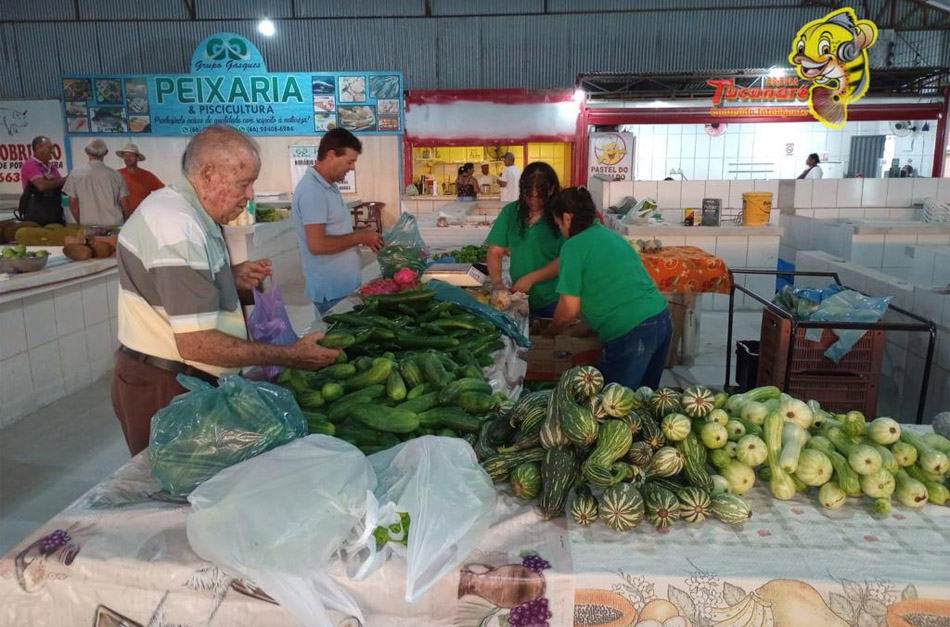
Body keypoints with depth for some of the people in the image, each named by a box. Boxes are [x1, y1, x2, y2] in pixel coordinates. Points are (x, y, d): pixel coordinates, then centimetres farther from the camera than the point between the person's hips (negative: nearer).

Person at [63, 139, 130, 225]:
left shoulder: (75, 174, 0)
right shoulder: (115, 175, -1)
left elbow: (73, 204, 4)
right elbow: (124, 205, 2)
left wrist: (80, 223, 17)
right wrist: (123, 224, 17)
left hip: (88, 226, 0)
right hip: (114, 226, 0)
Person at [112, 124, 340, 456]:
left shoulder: (183, 209, 8)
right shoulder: (177, 228, -25)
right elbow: (196, 343, -29)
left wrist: (233, 277, 3)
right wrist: (289, 356, -24)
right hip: (163, 389, -9)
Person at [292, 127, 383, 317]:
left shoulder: (329, 186, 11)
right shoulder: (312, 191, -20)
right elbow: (317, 244, -27)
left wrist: (362, 237, 3)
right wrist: (359, 237, -17)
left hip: (344, 285, 9)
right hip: (332, 290, -9)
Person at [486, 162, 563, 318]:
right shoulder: (510, 212, -1)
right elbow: (495, 252, -1)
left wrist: (530, 279, -19)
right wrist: (497, 281, -17)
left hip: (554, 302, -2)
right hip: (520, 299, 2)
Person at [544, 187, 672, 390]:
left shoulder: (574, 246, -7)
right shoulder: (610, 234, 16)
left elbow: (569, 309, -6)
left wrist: (549, 333, 12)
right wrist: (586, 326, 27)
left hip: (631, 334, -8)